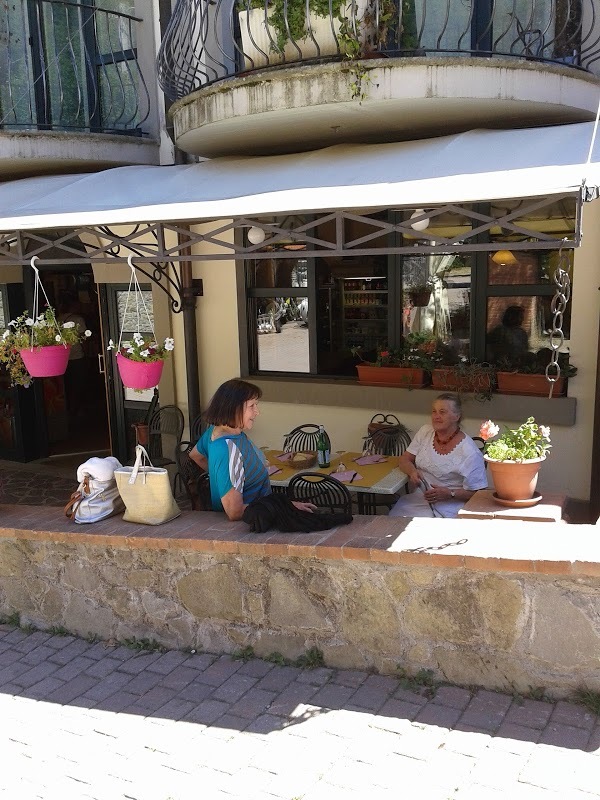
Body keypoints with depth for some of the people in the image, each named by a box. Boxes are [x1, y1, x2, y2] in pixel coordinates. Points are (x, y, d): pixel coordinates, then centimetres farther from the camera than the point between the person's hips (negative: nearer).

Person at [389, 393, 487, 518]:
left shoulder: (469, 452, -10)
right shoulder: (425, 432, 9)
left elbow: (477, 493, -7)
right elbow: (404, 459, 14)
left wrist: (449, 494, -21)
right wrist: (412, 471, -9)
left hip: (447, 508, -5)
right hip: (417, 500, 5)